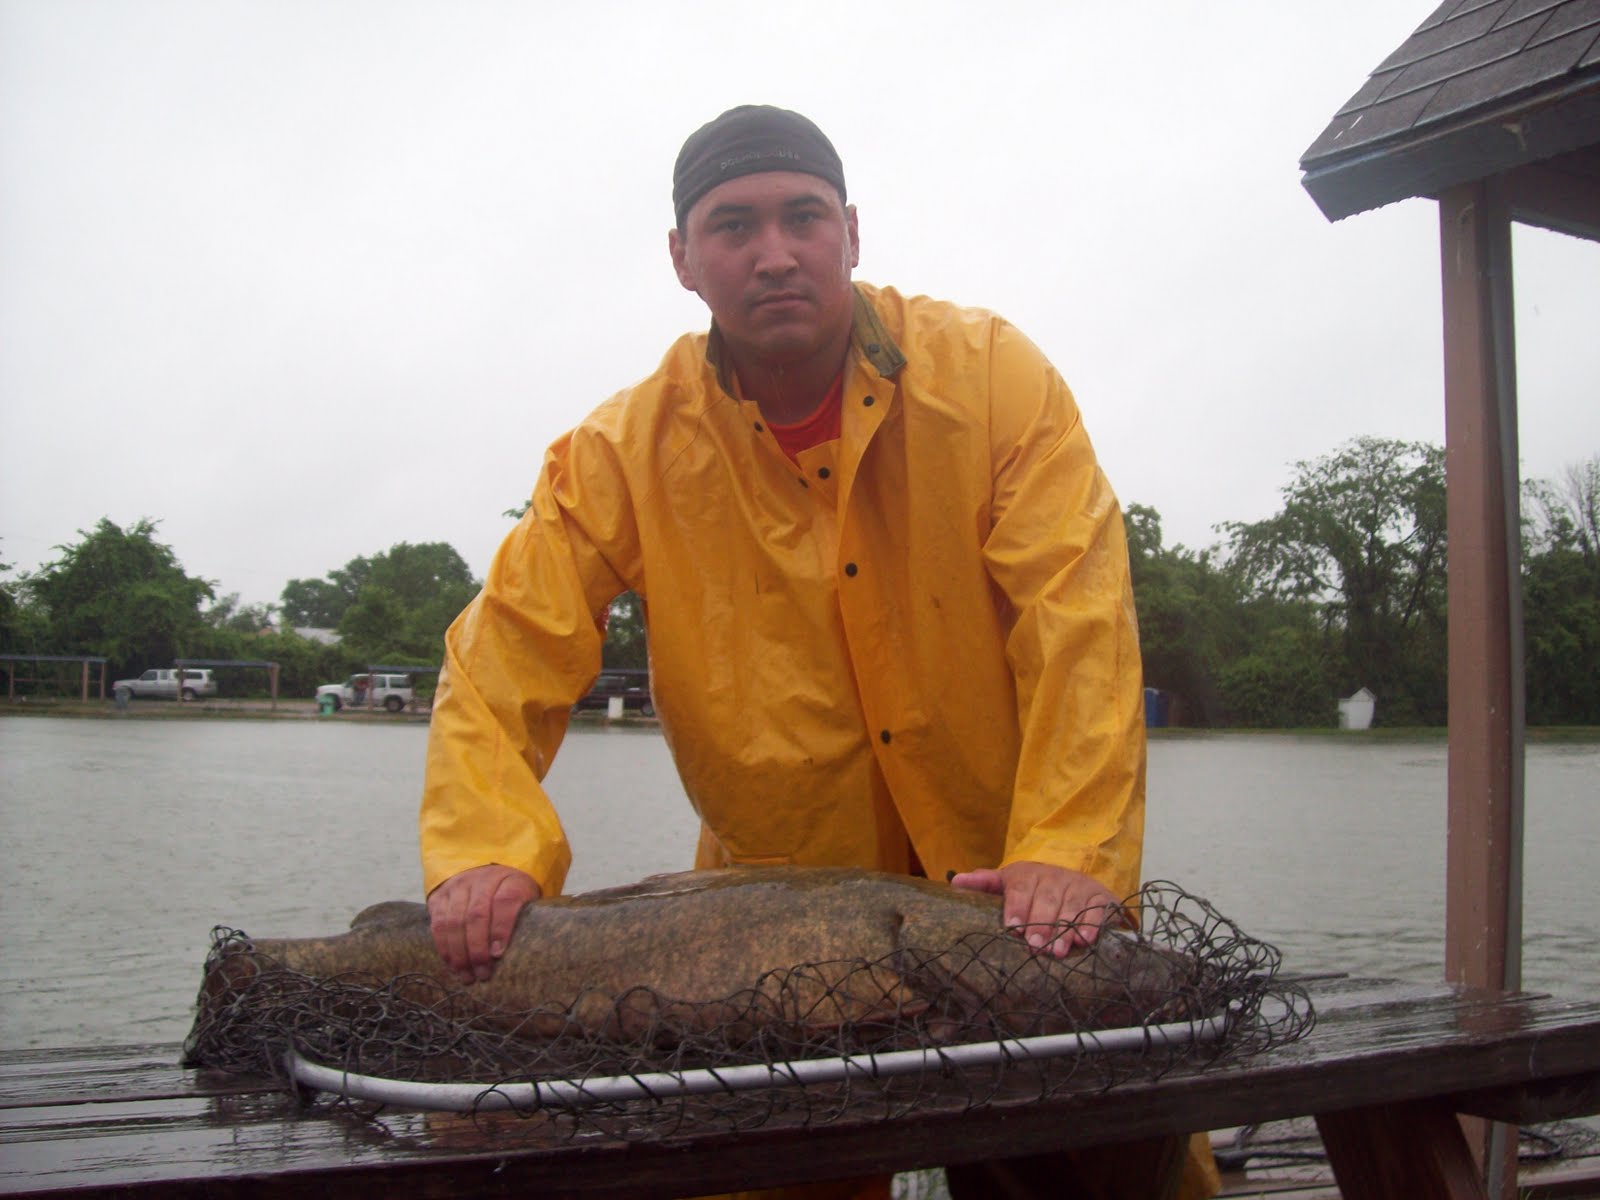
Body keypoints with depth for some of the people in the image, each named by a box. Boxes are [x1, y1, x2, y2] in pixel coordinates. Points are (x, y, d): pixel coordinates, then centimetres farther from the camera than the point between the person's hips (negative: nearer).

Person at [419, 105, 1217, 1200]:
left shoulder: (990, 375, -11)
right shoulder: (626, 452, -7)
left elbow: (1077, 612, -16)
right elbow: (506, 656, -7)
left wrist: (1071, 852, -25)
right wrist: (486, 854, -23)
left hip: (1008, 895, 0)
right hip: (776, 908, 1)